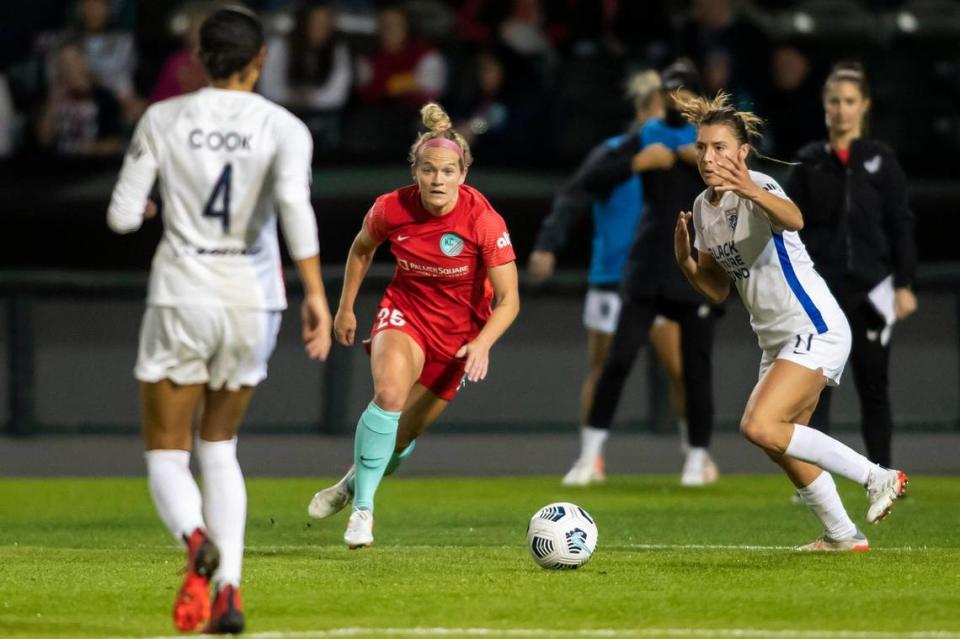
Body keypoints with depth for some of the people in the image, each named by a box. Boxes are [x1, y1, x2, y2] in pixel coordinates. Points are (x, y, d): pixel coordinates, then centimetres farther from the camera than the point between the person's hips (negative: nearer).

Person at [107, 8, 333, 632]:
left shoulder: (162, 119, -1)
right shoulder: (283, 128, -3)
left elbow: (123, 216, -1)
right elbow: (295, 202, -22)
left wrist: (143, 207, 22)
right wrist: (316, 293, -24)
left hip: (182, 299, -1)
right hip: (252, 300, 1)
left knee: (168, 458, 6)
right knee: (220, 447, 20)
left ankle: (198, 541, -29)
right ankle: (229, 590, 4)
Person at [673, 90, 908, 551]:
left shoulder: (758, 188, -18)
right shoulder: (702, 207, 7)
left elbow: (792, 219, -43)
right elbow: (718, 290, 14)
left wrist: (751, 192, -63)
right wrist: (684, 260, -5)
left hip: (815, 329, -9)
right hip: (778, 340, 9)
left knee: (760, 426, -22)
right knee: (784, 446, 13)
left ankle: (877, 478, -13)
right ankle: (842, 535, 29)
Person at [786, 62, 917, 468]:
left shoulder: (881, 161, 2)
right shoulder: (809, 163, 5)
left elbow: (901, 226, 1)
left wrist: (904, 285, -4)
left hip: (870, 290, 0)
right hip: (820, 290, 0)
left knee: (873, 386, 5)